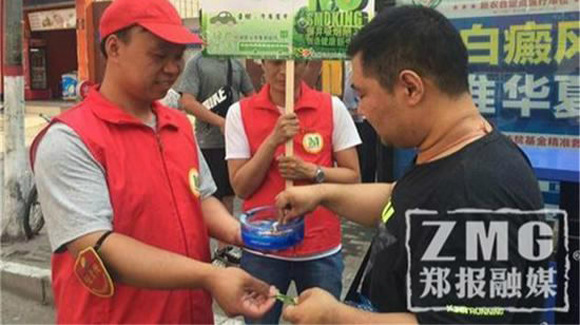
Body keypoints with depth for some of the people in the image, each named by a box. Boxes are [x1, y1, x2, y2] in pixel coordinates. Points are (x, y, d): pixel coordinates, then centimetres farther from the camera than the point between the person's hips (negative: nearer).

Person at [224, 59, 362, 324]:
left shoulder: (332, 107, -3)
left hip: (321, 249, 1)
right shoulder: (240, 113, -3)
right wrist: (273, 140, -18)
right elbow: (241, 187, -6)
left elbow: (352, 176, 1)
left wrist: (312, 171, -16)